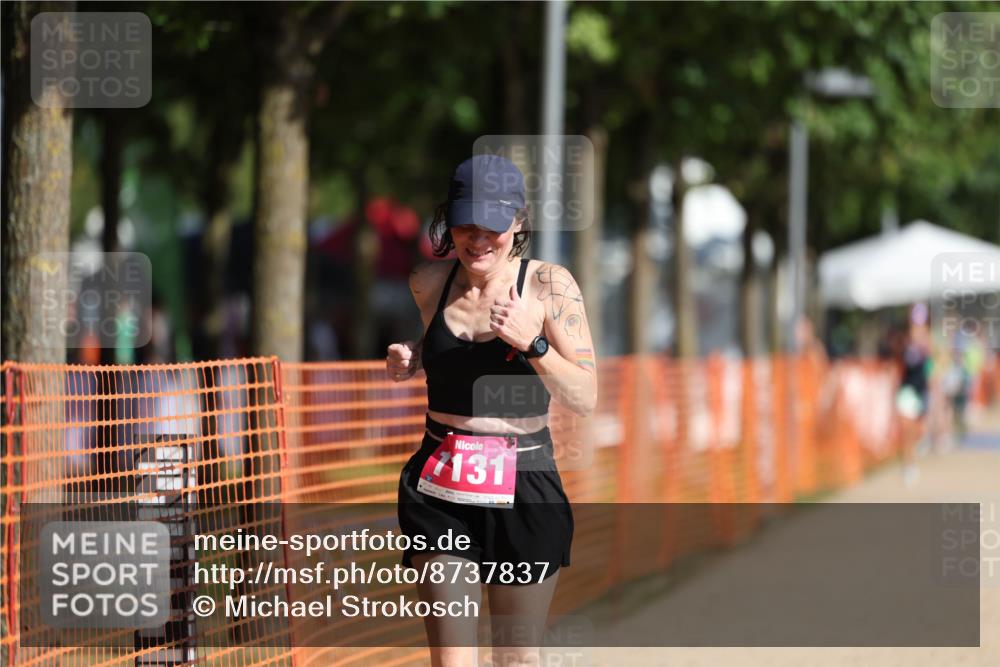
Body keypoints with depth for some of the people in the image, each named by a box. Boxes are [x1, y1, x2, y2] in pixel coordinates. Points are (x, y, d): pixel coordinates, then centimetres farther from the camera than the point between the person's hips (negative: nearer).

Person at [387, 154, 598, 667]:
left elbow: (585, 398, -11)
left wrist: (532, 343, -26)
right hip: (441, 492, 2)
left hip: (523, 492, -2)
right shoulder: (428, 284, 3)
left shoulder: (548, 286, -7)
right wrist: (409, 360, 6)